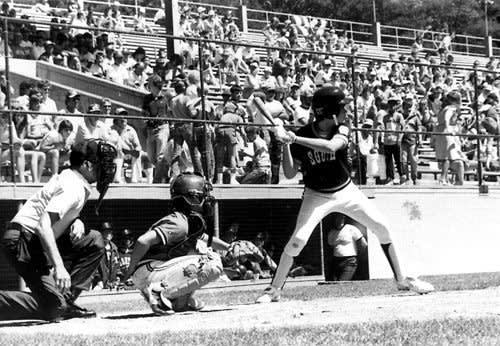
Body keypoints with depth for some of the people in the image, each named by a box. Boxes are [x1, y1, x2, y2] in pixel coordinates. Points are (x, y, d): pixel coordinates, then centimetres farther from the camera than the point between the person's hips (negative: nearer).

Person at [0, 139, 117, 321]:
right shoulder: (72, 188, -19)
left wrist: (76, 221, 1)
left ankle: (66, 300, 4)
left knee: (94, 241, 6)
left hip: (38, 242, 10)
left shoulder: (69, 177, 10)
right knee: (53, 307, -15)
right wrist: (59, 266, -37)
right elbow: (44, 225, -31)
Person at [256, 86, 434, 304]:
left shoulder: (341, 131, -13)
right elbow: (289, 174, -14)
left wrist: (295, 140, -42)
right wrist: (286, 144, -28)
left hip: (346, 191, 2)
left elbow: (331, 147, -37)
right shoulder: (302, 135, -15)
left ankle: (401, 280, 11)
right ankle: (274, 290, -7)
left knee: (382, 228, -3)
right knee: (298, 239, -20)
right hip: (317, 196, -2)